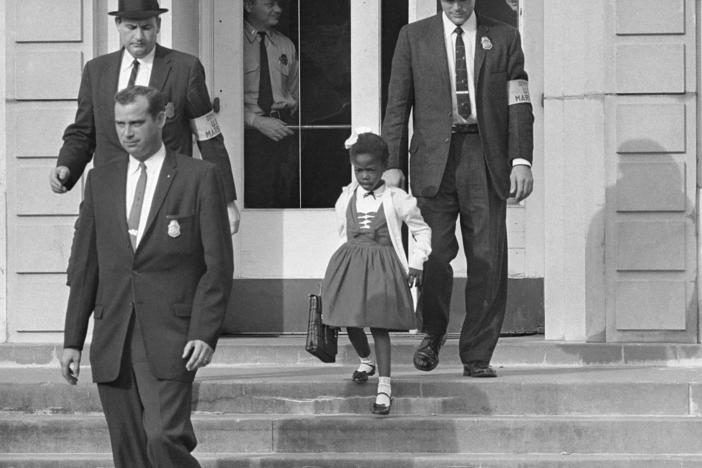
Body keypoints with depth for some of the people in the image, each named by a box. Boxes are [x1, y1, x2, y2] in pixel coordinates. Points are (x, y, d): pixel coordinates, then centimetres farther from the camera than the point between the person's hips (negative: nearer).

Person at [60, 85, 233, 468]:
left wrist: (206, 333, -11)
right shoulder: (101, 181, 13)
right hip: (112, 342, 4)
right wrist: (73, 340, 9)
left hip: (170, 338, -4)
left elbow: (218, 265, -2)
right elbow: (85, 266, 14)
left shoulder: (199, 177, 1)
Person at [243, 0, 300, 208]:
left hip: (283, 131, 4)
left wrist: (287, 110, 8)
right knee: (254, 200, -11)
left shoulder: (286, 45, 14)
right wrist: (256, 121, -14)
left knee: (288, 198, -4)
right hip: (249, 132, -4)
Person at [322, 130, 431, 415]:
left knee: (378, 323, -11)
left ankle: (384, 386, -11)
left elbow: (422, 231, 5)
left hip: (383, 265, -4)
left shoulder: (396, 199, -4)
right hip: (349, 262, 4)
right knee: (350, 322, 7)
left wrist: (416, 264, 0)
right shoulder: (346, 199, 6)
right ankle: (366, 361, 39)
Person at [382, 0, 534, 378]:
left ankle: (477, 356, 5)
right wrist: (393, 163, 1)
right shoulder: (414, 37, 10)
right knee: (435, 253, -11)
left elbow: (519, 105, 7)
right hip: (434, 158, 0)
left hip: (486, 160, 1)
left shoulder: (503, 38, 11)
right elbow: (397, 104, 9)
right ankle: (432, 333, 14)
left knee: (488, 261, -3)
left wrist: (521, 160, -6)